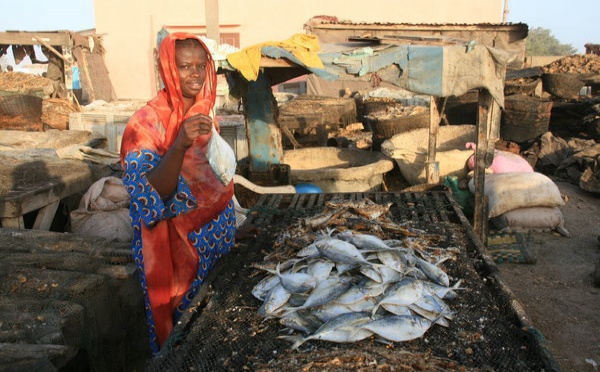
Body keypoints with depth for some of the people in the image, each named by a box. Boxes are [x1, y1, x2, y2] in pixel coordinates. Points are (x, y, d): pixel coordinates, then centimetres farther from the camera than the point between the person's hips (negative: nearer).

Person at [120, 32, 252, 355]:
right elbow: (150, 194, -26)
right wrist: (180, 145, -39)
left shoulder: (204, 114, 4)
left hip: (215, 240, 6)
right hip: (175, 246, -6)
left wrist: (233, 228, 15)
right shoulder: (147, 122, -16)